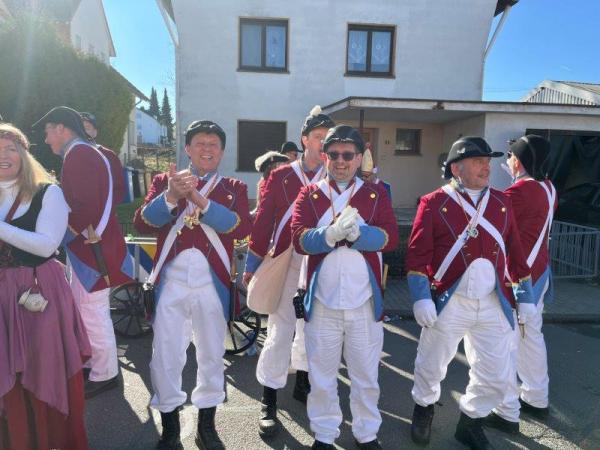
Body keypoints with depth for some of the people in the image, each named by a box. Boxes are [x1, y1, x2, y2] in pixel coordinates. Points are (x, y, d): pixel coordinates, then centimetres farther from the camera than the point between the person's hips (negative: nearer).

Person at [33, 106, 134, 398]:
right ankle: (94, 364, 31)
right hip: (88, 245, 10)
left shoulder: (78, 153, -15)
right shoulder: (86, 153, 18)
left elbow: (85, 207, -25)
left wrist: (66, 233, -13)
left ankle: (103, 375, 11)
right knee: (87, 311, 18)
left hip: (91, 248, -10)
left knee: (92, 313, -2)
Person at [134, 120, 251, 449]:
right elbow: (141, 223, -5)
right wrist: (170, 196, -22)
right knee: (165, 356, 7)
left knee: (212, 355, 12)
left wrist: (200, 200, -23)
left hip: (212, 283, 0)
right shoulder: (165, 181, 8)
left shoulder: (234, 188, 7)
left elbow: (242, 227, -12)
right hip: (171, 281, 0)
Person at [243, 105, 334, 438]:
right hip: (285, 262, -2)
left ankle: (302, 383, 37)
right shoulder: (280, 176, 1)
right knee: (281, 329, -1)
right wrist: (251, 264, 0)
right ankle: (268, 401, 13)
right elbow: (263, 220, 0)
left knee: (311, 326, 16)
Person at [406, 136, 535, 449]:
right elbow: (417, 254, -10)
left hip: (493, 305, 4)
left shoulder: (501, 202, 8)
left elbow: (515, 253, 11)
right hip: (448, 304, -4)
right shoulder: (434, 204, -6)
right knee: (431, 366, 12)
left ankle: (470, 421, 38)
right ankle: (423, 409, 42)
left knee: (496, 376, 12)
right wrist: (421, 297, -16)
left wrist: (525, 298, 11)